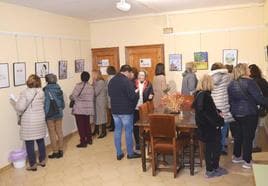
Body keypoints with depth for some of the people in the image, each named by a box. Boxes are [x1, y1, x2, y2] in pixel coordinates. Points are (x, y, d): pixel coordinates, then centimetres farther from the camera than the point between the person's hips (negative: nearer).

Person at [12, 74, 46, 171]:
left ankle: (33, 165, 14)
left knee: (29, 143, 6)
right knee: (40, 141, 16)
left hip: (29, 121, -4)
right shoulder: (41, 92, -1)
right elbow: (43, 104, 3)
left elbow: (20, 107, -17)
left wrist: (16, 103, 3)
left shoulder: (25, 93, -14)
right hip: (40, 120, 5)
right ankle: (42, 160, 28)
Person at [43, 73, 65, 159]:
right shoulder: (59, 89, 1)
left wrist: (45, 115, -11)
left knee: (52, 134, 5)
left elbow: (46, 104, -17)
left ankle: (55, 152, 13)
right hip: (59, 113, 5)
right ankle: (60, 151, 21)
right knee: (59, 132, 12)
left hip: (50, 115, -5)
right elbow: (62, 102, 6)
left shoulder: (46, 90, -14)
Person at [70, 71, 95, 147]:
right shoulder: (91, 87, 4)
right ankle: (89, 139, 29)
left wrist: (71, 97, 8)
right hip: (88, 109, 6)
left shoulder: (78, 85, -11)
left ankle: (83, 142, 5)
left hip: (79, 109, -6)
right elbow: (92, 98, 4)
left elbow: (73, 97, -15)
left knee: (81, 125, 2)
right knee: (87, 124, 19)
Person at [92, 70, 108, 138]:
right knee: (96, 115, 16)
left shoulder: (101, 82, -18)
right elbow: (94, 91, 8)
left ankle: (103, 132, 11)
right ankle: (96, 130, 30)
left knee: (102, 116, 0)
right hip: (97, 102, 9)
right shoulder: (96, 81, 9)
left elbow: (95, 92, -22)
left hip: (101, 102, -9)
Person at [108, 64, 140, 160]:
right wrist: (137, 94, 0)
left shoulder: (111, 81, 5)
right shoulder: (127, 81, -17)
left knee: (117, 130, 12)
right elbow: (132, 96, -20)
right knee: (128, 131, 5)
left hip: (115, 110, 7)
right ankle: (130, 153, 16)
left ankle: (119, 153, 19)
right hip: (126, 110, -6)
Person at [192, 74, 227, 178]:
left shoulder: (198, 94, 6)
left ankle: (211, 169, 33)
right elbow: (209, 113, -24)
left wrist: (217, 112, 4)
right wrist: (219, 121, -13)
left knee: (209, 147, 19)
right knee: (216, 147, 7)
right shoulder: (205, 95, -23)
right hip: (210, 127, -9)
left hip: (203, 126, 9)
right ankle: (212, 170, 19)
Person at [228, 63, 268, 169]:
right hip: (249, 113, -7)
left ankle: (236, 157, 29)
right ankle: (247, 161, 11)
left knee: (238, 134, 18)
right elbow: (259, 98, -18)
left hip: (236, 113, 7)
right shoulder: (249, 82, -16)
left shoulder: (231, 84, 5)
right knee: (248, 136, 3)